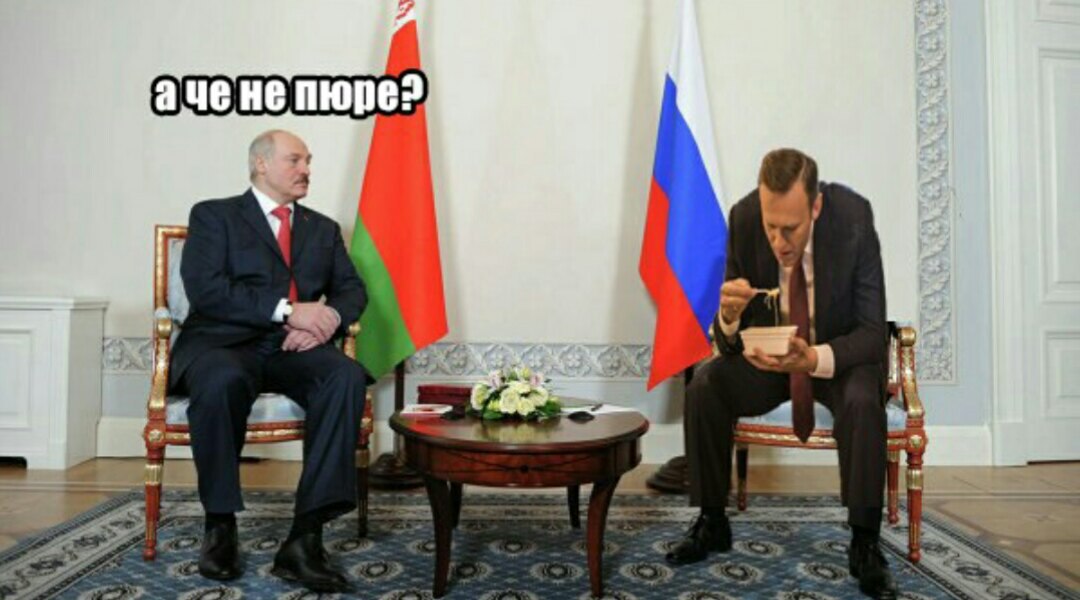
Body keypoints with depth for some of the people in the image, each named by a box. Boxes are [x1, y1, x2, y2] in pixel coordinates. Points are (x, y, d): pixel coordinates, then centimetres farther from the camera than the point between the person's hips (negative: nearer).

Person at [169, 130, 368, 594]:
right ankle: (220, 526, -17)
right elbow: (204, 289, -7)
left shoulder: (324, 229, 23)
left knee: (346, 376, -30)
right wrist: (288, 310, -17)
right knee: (223, 381, -38)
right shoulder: (213, 215, 10)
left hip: (295, 348, 3)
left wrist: (328, 318, -12)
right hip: (223, 343, -3)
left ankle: (306, 535, -31)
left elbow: (353, 290, 12)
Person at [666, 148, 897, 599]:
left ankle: (865, 545, -12)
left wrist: (815, 359, -42)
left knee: (862, 402, -34)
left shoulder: (853, 217, -26)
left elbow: (873, 333, -23)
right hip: (772, 350, 3)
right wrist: (729, 315, -37)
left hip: (840, 354, -2)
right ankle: (712, 523, 1)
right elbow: (727, 344, -12)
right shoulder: (743, 218, -19)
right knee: (703, 389, -20)